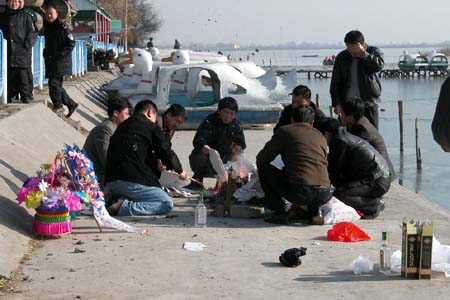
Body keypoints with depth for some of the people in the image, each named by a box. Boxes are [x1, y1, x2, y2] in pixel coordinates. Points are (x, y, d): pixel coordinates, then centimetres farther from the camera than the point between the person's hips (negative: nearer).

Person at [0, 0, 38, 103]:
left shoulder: (25, 16, 1)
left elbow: (33, 33, -1)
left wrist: (27, 45, -11)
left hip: (22, 54, -4)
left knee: (22, 78, -4)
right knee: (9, 79, 6)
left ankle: (26, 99, 3)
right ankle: (9, 100, 13)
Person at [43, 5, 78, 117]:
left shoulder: (62, 27, -9)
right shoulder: (47, 28, 16)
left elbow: (71, 44, -12)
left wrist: (60, 54, -16)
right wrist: (46, 53, 11)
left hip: (60, 61, -8)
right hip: (50, 62, 8)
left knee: (54, 84, -12)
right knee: (57, 85, 9)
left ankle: (58, 107, -1)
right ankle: (71, 104, 20)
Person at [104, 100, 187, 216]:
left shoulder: (122, 127, 24)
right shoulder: (150, 126, 2)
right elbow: (167, 153, 7)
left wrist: (155, 164, 33)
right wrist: (180, 170, 24)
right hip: (131, 181, -8)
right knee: (167, 204, -5)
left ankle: (114, 200, 1)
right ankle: (123, 207, -20)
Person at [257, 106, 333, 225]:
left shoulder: (285, 131, 8)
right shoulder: (321, 137, 21)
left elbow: (261, 160, 11)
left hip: (299, 192, -5)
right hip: (324, 196, 5)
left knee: (264, 169, 16)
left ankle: (280, 214, 7)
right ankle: (314, 210, 16)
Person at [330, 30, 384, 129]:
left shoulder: (372, 51, 2)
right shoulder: (342, 57, 7)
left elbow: (379, 65, -20)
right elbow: (335, 83, 8)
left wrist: (363, 54, -21)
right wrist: (336, 103, -1)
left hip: (368, 103, -1)